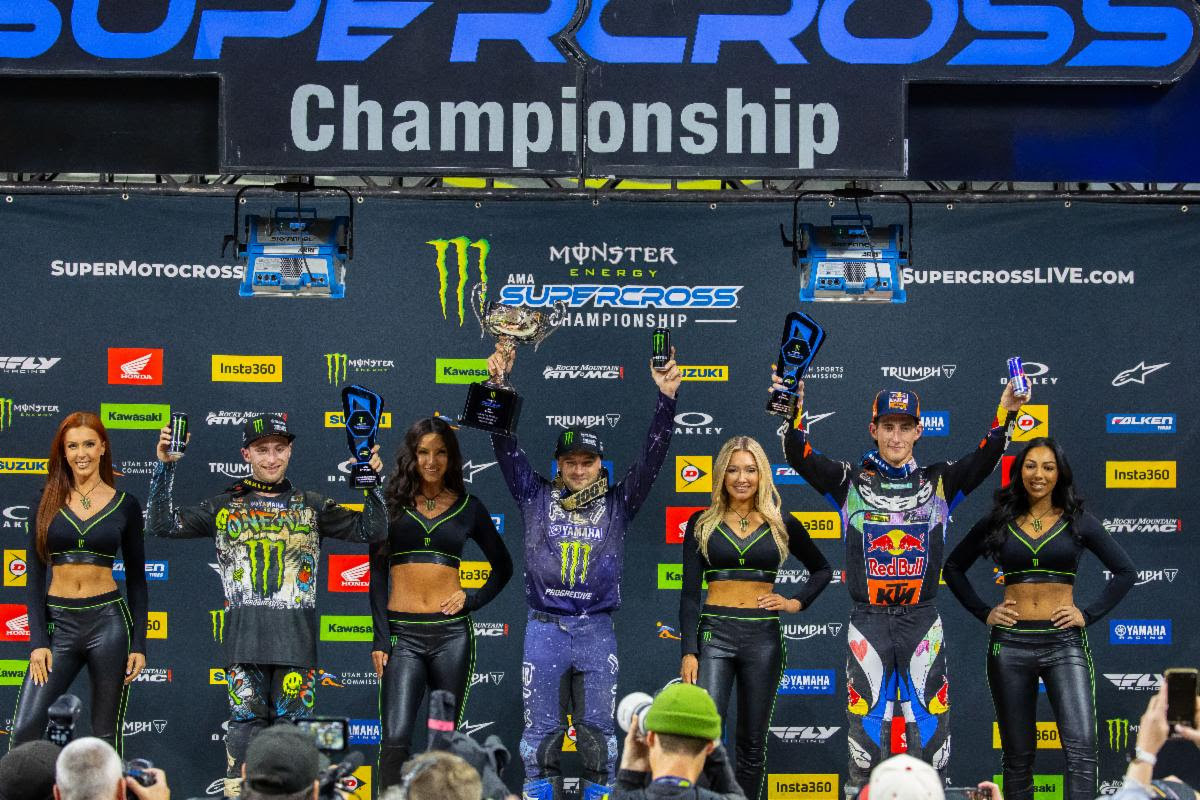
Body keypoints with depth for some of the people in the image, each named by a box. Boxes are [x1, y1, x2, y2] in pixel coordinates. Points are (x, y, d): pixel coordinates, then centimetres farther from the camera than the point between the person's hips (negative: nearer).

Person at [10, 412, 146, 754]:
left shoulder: (125, 505, 5)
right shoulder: (48, 503, 6)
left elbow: (136, 579, 8)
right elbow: (35, 575, 4)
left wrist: (139, 643, 1)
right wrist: (38, 641, -5)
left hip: (108, 623, -1)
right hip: (58, 623, 1)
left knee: (106, 734, 3)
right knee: (25, 729, -11)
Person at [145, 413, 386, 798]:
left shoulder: (311, 506, 12)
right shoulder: (225, 506, 11)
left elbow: (371, 530, 10)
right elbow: (163, 524, 7)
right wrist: (165, 468, 0)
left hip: (296, 635, 1)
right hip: (244, 635, 0)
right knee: (246, 722, -1)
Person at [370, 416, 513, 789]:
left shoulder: (468, 507, 10)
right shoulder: (392, 503, 6)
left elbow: (503, 566, 20)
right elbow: (377, 573, 2)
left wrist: (474, 601, 3)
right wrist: (380, 639, -6)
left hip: (452, 633, 1)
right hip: (403, 632, -1)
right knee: (396, 738, -13)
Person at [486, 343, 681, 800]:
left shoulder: (617, 504, 5)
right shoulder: (536, 498, 5)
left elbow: (652, 457, -3)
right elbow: (505, 446, -1)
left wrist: (666, 400, -17)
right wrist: (497, 385, -14)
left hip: (597, 630, 0)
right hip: (545, 627, 0)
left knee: (598, 731, 5)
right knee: (541, 729, 3)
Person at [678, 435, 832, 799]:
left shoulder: (781, 526, 7)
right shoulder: (702, 524, 4)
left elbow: (822, 569, 22)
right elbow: (690, 592, 1)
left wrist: (796, 603, 5)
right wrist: (689, 651, -8)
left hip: (764, 637, 2)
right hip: (714, 633, -1)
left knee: (752, 742, 6)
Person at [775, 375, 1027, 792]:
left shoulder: (939, 482, 8)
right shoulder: (852, 483, 5)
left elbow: (985, 458, -5)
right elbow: (799, 456, -6)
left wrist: (1005, 414, -22)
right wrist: (793, 408, -23)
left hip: (921, 620, 1)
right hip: (868, 620, -1)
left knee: (929, 726, 1)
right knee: (866, 725, 2)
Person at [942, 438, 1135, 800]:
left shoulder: (1077, 522, 5)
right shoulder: (999, 522, 8)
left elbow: (1125, 571, 7)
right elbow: (953, 568, 18)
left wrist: (1089, 614, -1)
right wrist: (983, 613, 7)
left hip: (1064, 643, -2)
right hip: (1010, 643, 2)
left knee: (1081, 749, -18)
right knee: (1018, 757, 6)